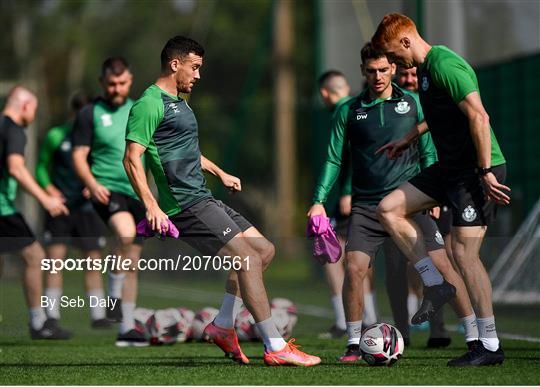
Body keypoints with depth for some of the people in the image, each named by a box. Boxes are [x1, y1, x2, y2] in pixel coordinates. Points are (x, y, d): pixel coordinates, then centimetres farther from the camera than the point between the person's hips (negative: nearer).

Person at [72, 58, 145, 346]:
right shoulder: (90, 114, 0)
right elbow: (79, 156, -3)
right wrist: (93, 184, -19)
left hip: (136, 193, 5)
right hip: (108, 190, -5)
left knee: (132, 263, 7)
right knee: (126, 233, -34)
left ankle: (126, 329, 14)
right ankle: (114, 297, -17)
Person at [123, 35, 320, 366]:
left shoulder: (179, 102, 20)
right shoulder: (151, 105, -12)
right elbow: (132, 159, -18)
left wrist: (220, 173, 41)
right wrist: (152, 207, -25)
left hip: (204, 200, 11)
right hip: (186, 205, -11)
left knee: (264, 249, 12)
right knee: (248, 258, -16)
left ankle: (223, 325, 14)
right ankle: (276, 348, -15)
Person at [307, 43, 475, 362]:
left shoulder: (412, 103, 7)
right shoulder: (349, 111, 7)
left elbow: (428, 152, 10)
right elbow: (334, 159, 10)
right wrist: (319, 201, 3)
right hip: (366, 204, 0)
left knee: (441, 263, -8)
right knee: (354, 267, -15)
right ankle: (354, 345, 1)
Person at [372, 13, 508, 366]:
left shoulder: (445, 65, -18)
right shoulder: (424, 68, 13)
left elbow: (479, 117, -24)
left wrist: (486, 172, -25)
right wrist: (408, 139, 38)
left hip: (478, 169, -10)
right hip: (451, 167, 10)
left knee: (464, 251, -10)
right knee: (389, 208, 6)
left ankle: (490, 346, -4)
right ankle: (437, 285, 8)